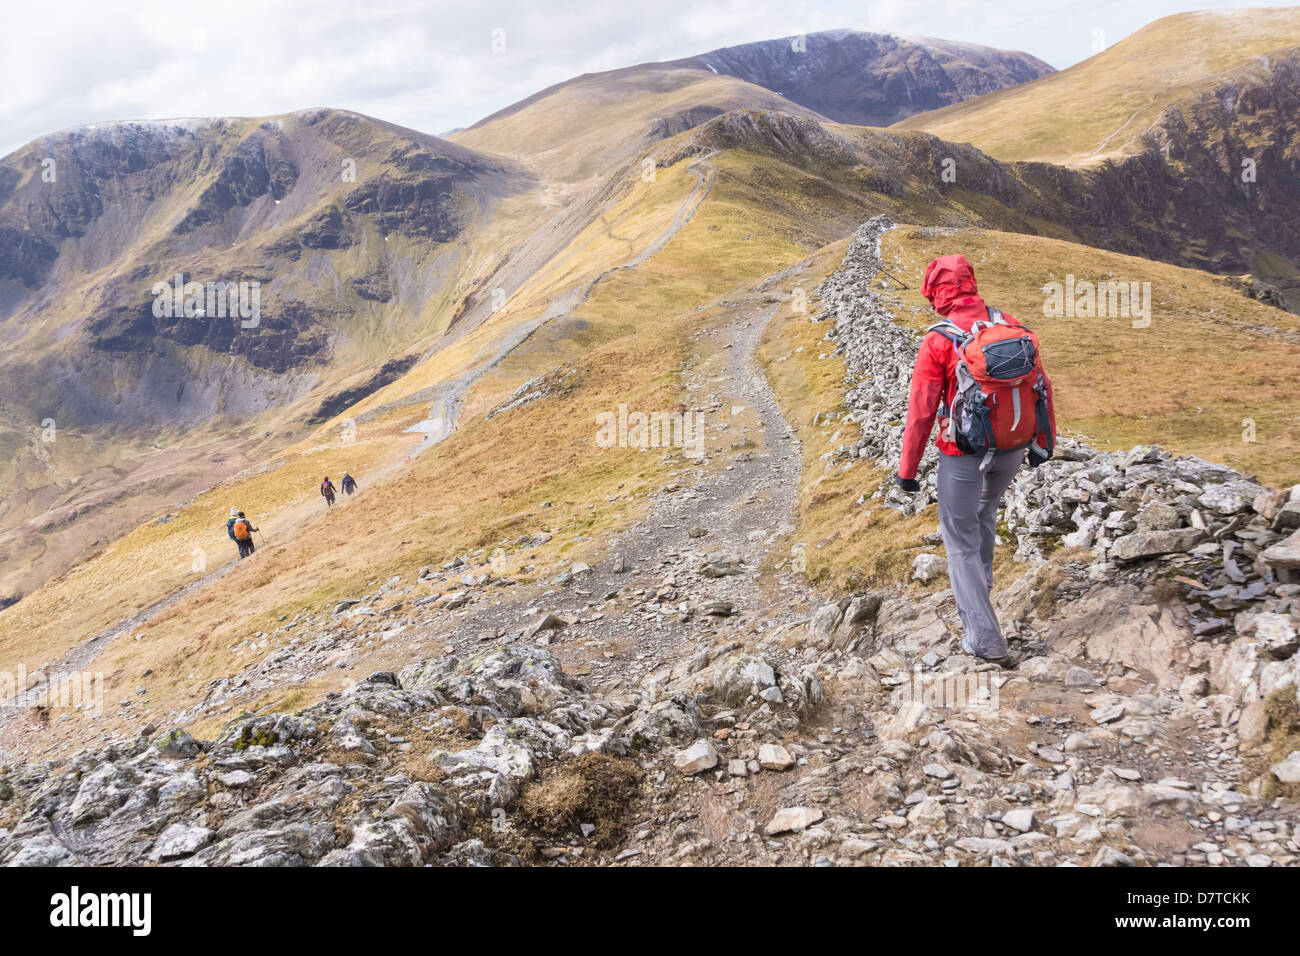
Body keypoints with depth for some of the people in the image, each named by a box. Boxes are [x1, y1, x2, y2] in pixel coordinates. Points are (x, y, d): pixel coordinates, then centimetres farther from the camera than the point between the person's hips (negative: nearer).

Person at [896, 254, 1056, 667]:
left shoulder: (938, 340, -17)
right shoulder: (1010, 324, -3)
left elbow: (921, 410, -14)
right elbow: (1040, 387, 3)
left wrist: (907, 469, -4)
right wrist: (1044, 441, 17)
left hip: (963, 454, -5)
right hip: (1012, 447, 5)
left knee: (961, 540, 7)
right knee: (986, 508, 33)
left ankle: (985, 639, 3)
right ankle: (980, 585, 49)